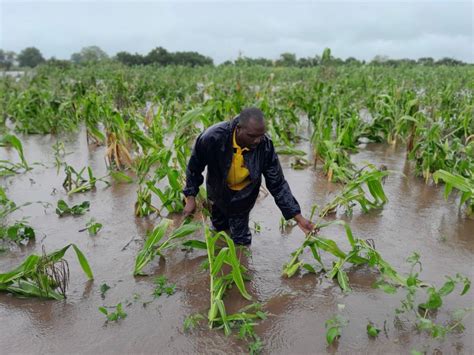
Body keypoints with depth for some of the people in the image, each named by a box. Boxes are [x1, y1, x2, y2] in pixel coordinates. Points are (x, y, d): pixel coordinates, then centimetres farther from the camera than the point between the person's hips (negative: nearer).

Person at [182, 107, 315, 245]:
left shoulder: (265, 146, -32)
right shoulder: (213, 137, -35)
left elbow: (278, 184, -21)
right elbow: (194, 166, -15)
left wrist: (299, 218, -22)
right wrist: (191, 198, -15)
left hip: (243, 197, -1)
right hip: (217, 192, 1)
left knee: (241, 240, 9)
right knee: (219, 229, 25)